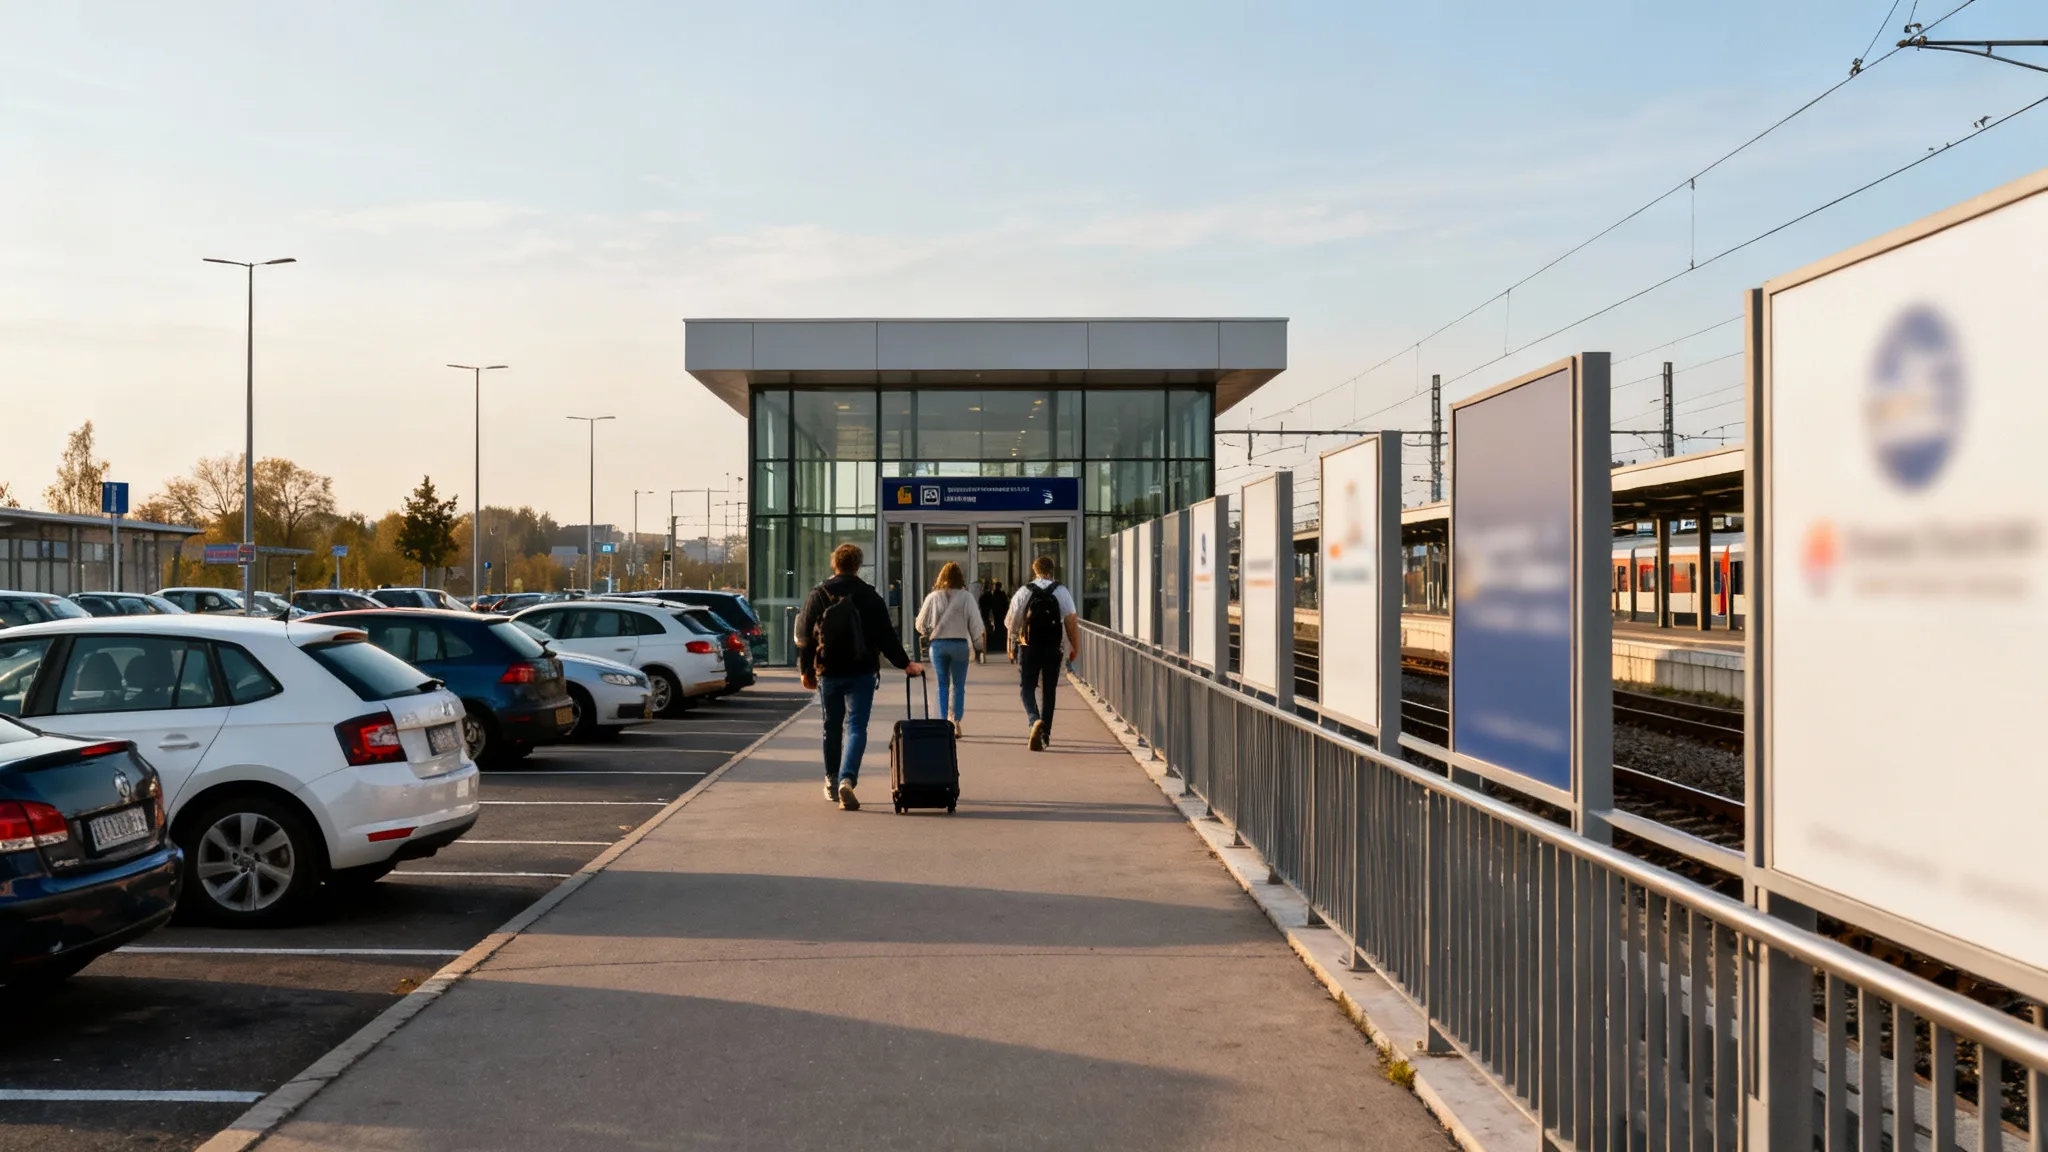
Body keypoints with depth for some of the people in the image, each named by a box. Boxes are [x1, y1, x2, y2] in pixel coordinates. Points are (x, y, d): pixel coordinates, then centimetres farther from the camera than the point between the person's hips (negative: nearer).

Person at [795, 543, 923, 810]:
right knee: (856, 727, -4)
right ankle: (846, 779, -23)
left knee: (832, 727, 16)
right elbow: (885, 636, -4)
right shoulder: (870, 596, -3)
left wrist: (806, 670, 13)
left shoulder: (818, 596, 1)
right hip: (862, 673, -2)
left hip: (828, 673, 2)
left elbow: (806, 637, 3)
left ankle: (832, 781, 28)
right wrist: (905, 663, 5)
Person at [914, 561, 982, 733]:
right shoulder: (966, 597, -4)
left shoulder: (933, 597, 1)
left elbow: (921, 624, 5)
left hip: (937, 644, 1)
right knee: (958, 685, 5)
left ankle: (942, 723, 8)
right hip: (960, 643, -1)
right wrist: (977, 644, 8)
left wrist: (928, 636, 24)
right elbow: (975, 623, -4)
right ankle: (955, 722, -3)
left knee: (942, 685, 9)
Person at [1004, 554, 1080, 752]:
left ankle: (1035, 720, -20)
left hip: (1028, 648, -1)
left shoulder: (1023, 592, 0)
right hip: (1053, 649, 1)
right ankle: (1044, 735, 13)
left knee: (1028, 688, 8)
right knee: (1049, 691, 11)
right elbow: (1071, 621, -5)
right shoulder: (1061, 592, -1)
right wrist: (1075, 647, 3)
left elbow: (1011, 621, 0)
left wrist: (1011, 647, 11)